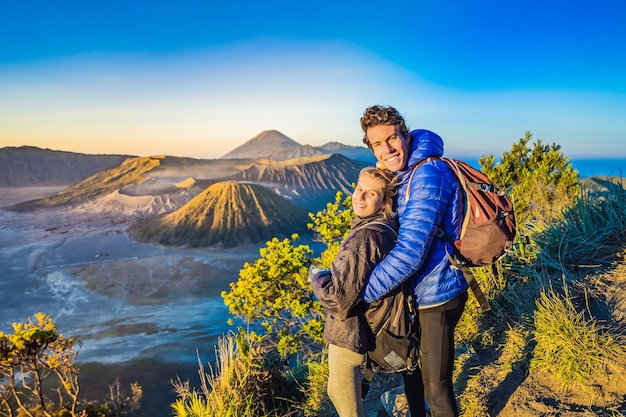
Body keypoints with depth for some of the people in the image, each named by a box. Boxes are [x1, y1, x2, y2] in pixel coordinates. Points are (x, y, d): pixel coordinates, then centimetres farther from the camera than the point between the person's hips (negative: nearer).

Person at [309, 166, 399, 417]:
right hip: (368, 327, 9)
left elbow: (340, 298, -29)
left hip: (349, 333, -9)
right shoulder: (389, 228, -1)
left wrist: (317, 277, -12)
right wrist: (331, 273, 13)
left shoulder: (364, 238, -30)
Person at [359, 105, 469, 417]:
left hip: (436, 298, -9)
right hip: (414, 294, 9)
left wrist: (358, 294, -25)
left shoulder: (429, 175, -24)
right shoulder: (403, 176, 7)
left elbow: (410, 253, -30)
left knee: (436, 386, 8)